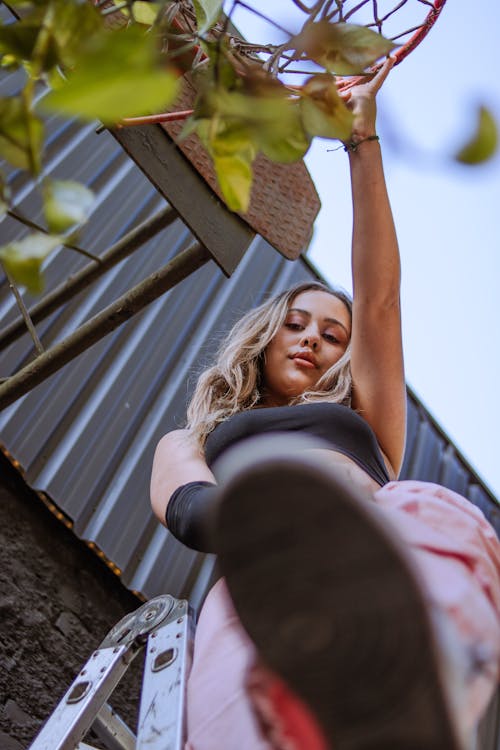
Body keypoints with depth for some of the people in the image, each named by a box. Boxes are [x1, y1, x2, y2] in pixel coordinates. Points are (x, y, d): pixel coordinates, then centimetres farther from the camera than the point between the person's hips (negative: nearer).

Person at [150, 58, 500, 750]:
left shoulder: (364, 422, 37)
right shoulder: (189, 441, 35)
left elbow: (379, 301, 27)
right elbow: (190, 510, 10)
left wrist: (363, 143, 31)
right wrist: (282, 519, -14)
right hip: (270, 578, -1)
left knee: (441, 515, -38)